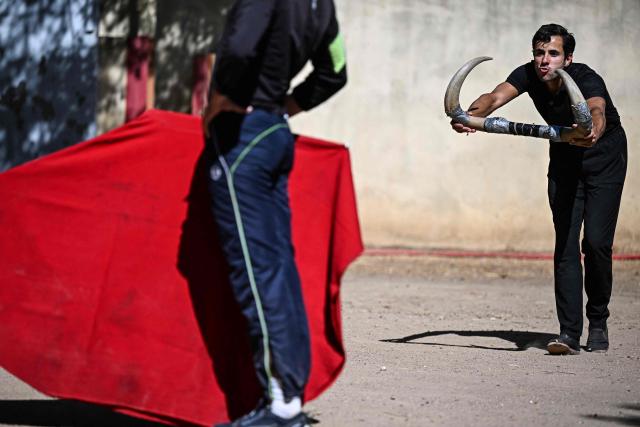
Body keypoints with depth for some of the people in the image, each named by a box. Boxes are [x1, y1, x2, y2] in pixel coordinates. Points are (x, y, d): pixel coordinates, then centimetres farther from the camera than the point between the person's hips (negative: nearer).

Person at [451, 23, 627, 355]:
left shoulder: (587, 80, -31)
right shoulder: (528, 75, -18)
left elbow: (597, 111, -52)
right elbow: (497, 97, -34)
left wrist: (593, 132, -76)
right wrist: (471, 115, -57)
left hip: (605, 158, -4)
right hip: (564, 162, 4)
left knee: (596, 242, -13)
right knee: (565, 244, -7)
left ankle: (598, 322, 8)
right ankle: (569, 334, -10)